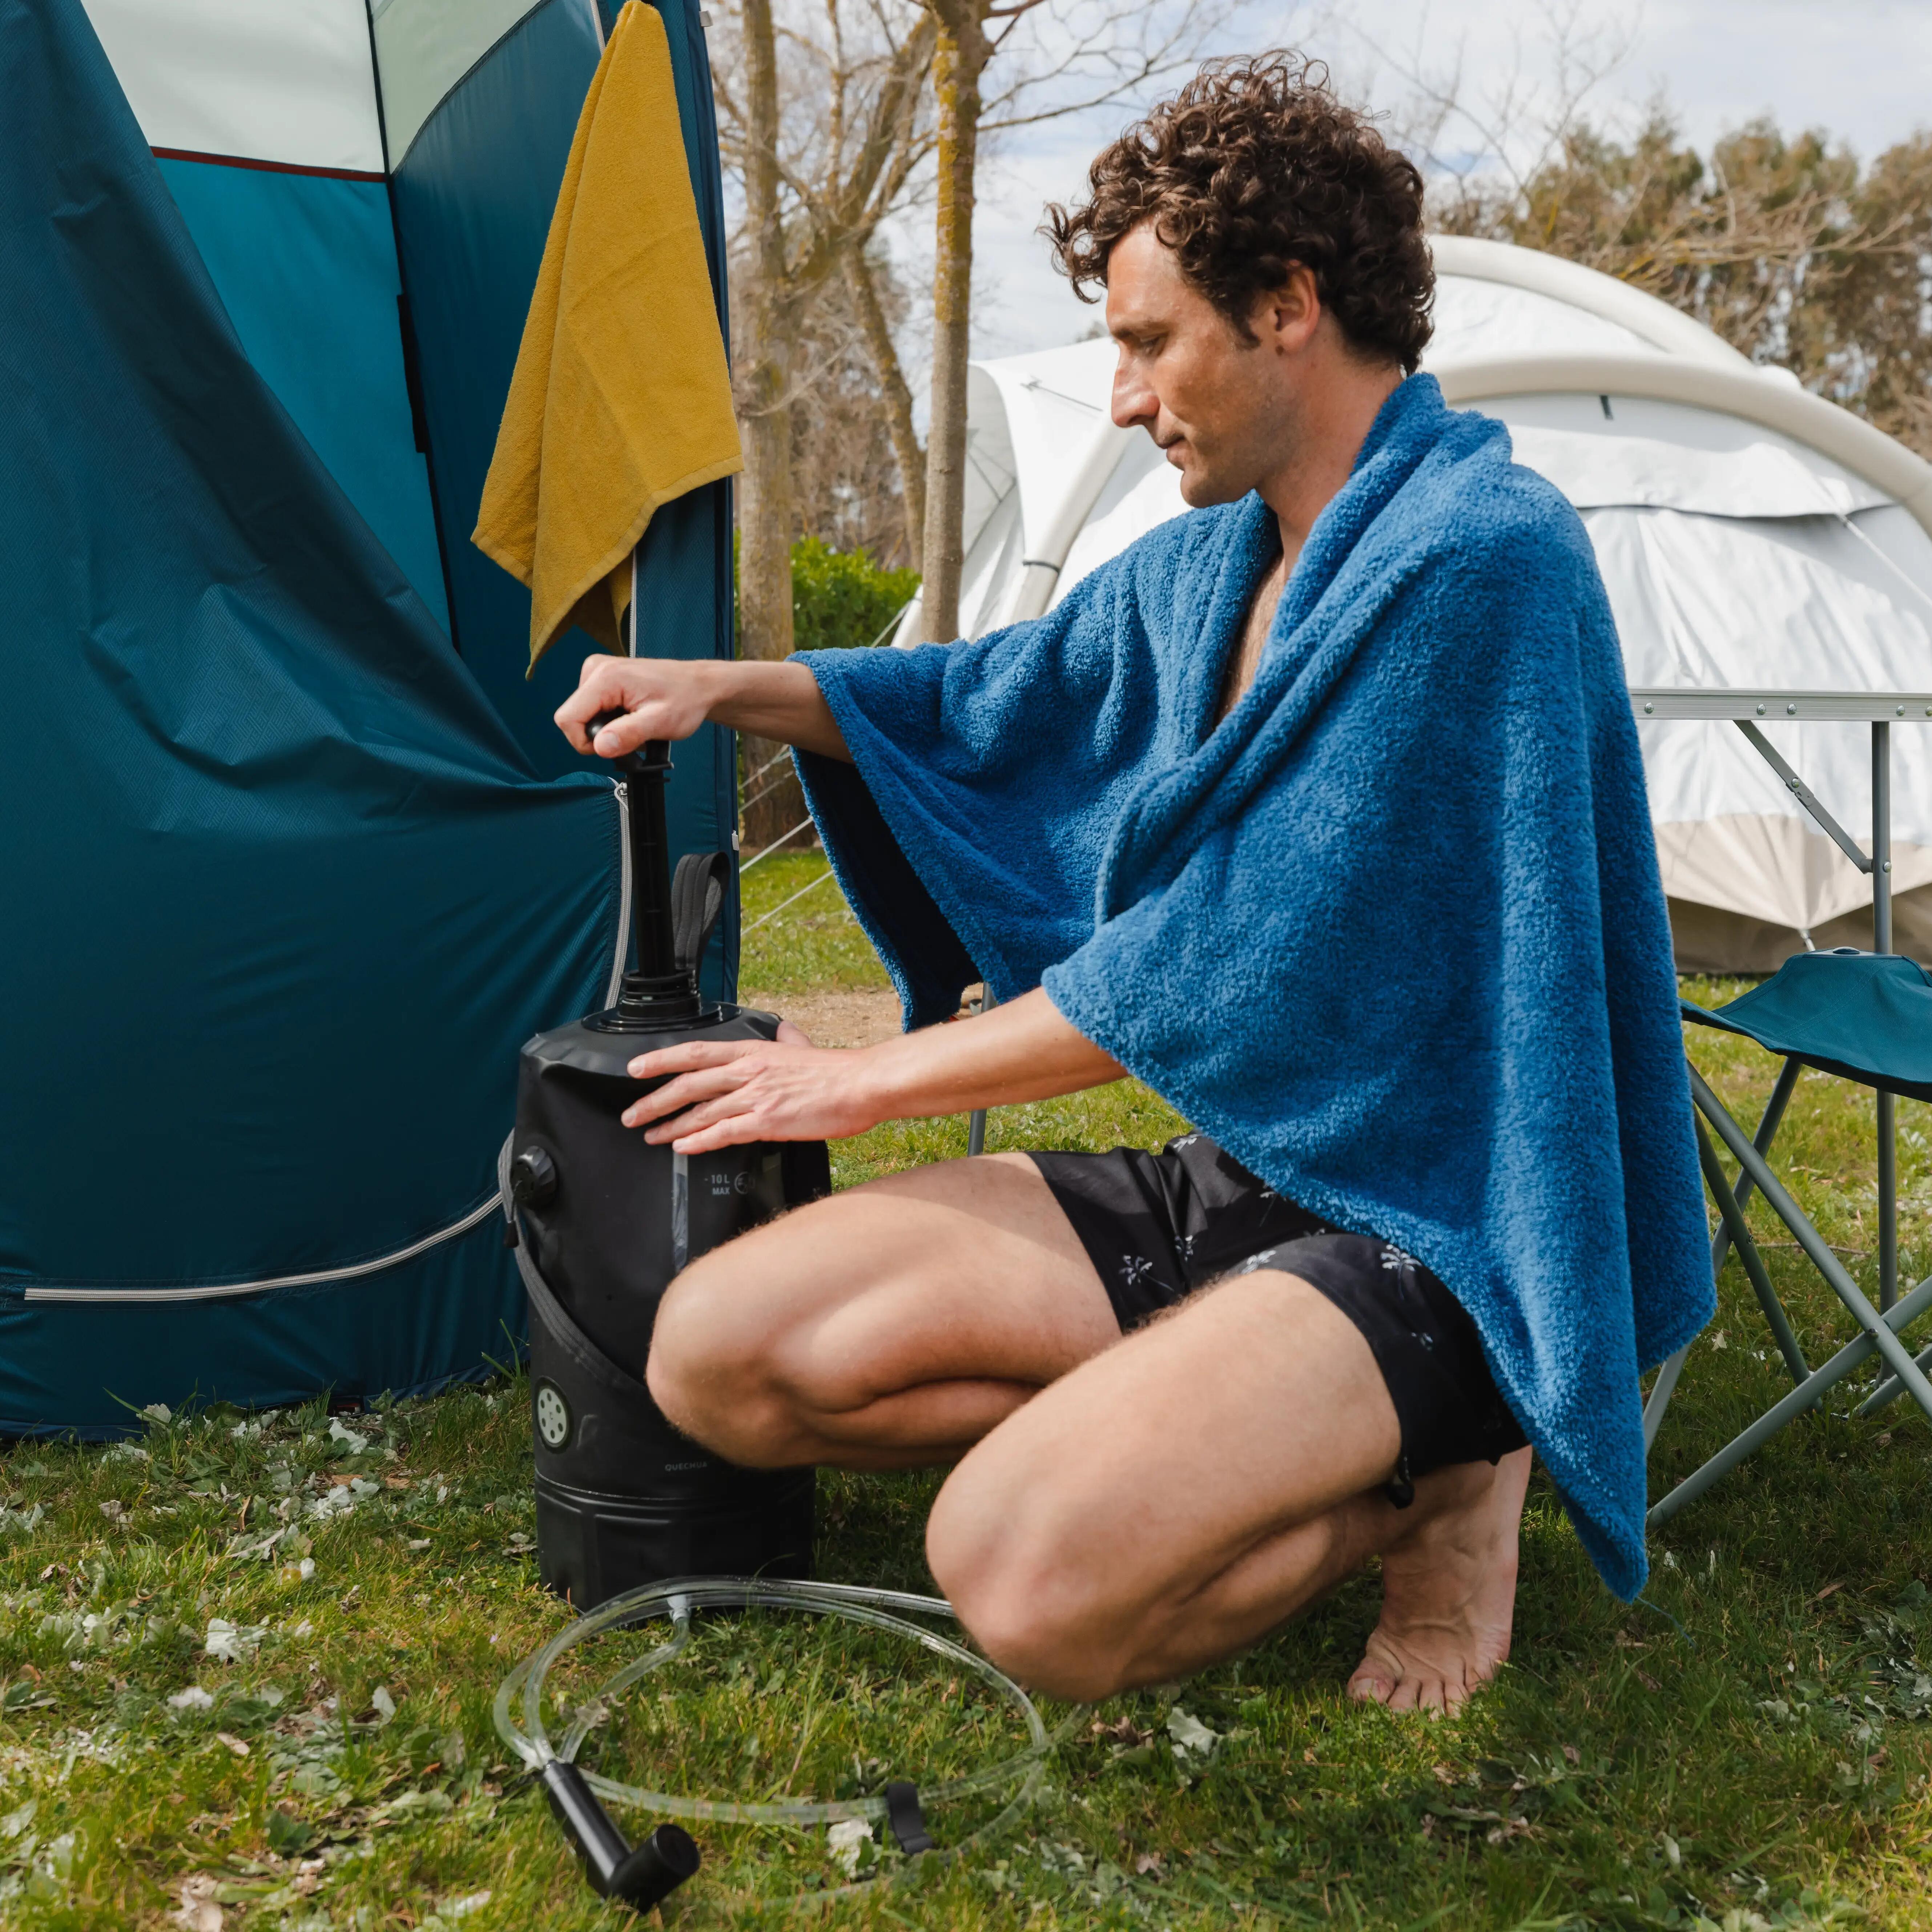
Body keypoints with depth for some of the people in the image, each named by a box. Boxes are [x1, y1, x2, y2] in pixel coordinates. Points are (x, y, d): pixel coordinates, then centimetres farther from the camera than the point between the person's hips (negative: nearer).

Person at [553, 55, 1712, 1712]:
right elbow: (987, 705, 27)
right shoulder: (1206, 565, 9)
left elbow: (1234, 972, -20)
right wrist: (722, 689, 11)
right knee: (718, 1356, -3)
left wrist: (870, 1078, -10)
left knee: (1036, 1575, -32)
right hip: (1243, 1172, 8)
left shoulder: (1473, 557, -19)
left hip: (1440, 1221, -8)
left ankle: (1435, 1467, -5)